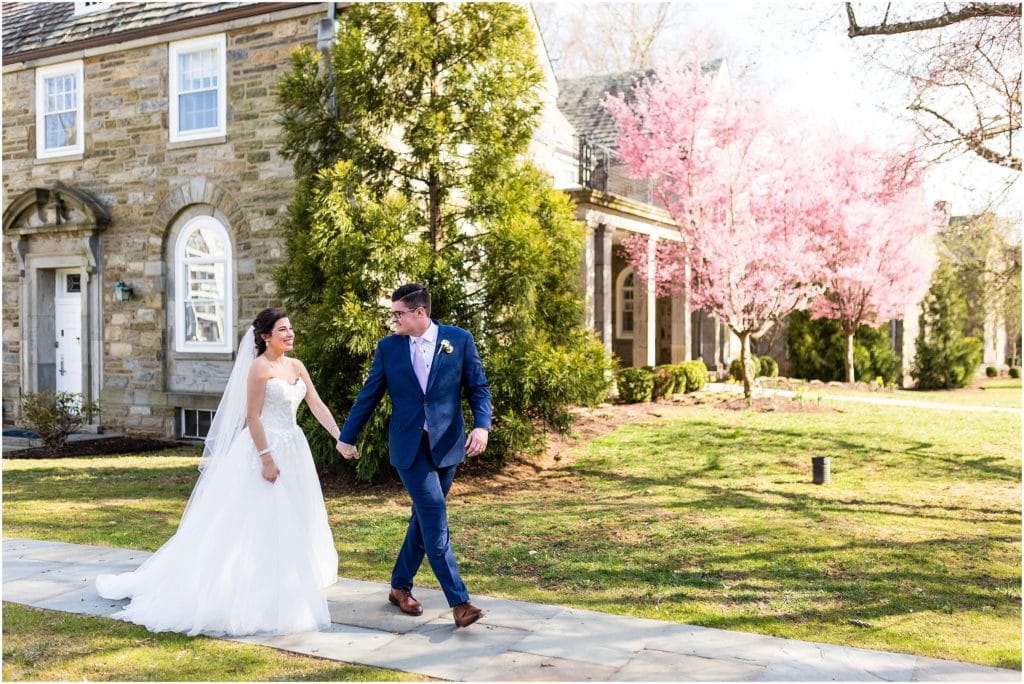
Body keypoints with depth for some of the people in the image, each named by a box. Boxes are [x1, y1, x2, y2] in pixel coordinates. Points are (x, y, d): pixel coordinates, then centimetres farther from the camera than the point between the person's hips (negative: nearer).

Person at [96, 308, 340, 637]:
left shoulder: (296, 366, 9)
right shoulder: (260, 367, -12)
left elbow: (317, 405, 6)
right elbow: (253, 417, -15)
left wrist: (341, 437, -3)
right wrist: (267, 458, -20)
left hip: (292, 451, 8)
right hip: (265, 450, -8)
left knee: (290, 525, 14)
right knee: (260, 525, -3)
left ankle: (284, 592, 26)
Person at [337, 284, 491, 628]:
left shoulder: (459, 339, -2)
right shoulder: (388, 346, 1)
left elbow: (478, 388, 0)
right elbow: (369, 396, 8)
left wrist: (482, 425, -16)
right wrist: (346, 437, 12)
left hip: (446, 444, 2)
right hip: (409, 446, -1)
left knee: (425, 518, 11)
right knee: (435, 516, -11)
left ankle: (400, 586, 30)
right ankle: (459, 601, -8)